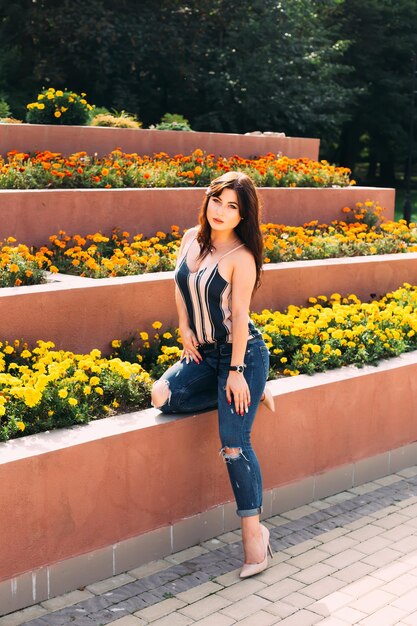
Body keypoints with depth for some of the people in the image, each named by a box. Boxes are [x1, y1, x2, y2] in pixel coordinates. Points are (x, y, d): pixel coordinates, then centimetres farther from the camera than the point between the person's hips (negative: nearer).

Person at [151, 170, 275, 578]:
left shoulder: (241, 257, -16)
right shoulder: (191, 239, 3)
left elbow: (239, 315, -19)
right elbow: (180, 283, 16)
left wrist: (236, 372, -19)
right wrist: (185, 330, 5)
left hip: (241, 353, -7)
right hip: (203, 352, 7)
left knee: (234, 443, -12)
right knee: (162, 397, -7)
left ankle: (253, 530, 0)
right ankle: (249, 393, 10)